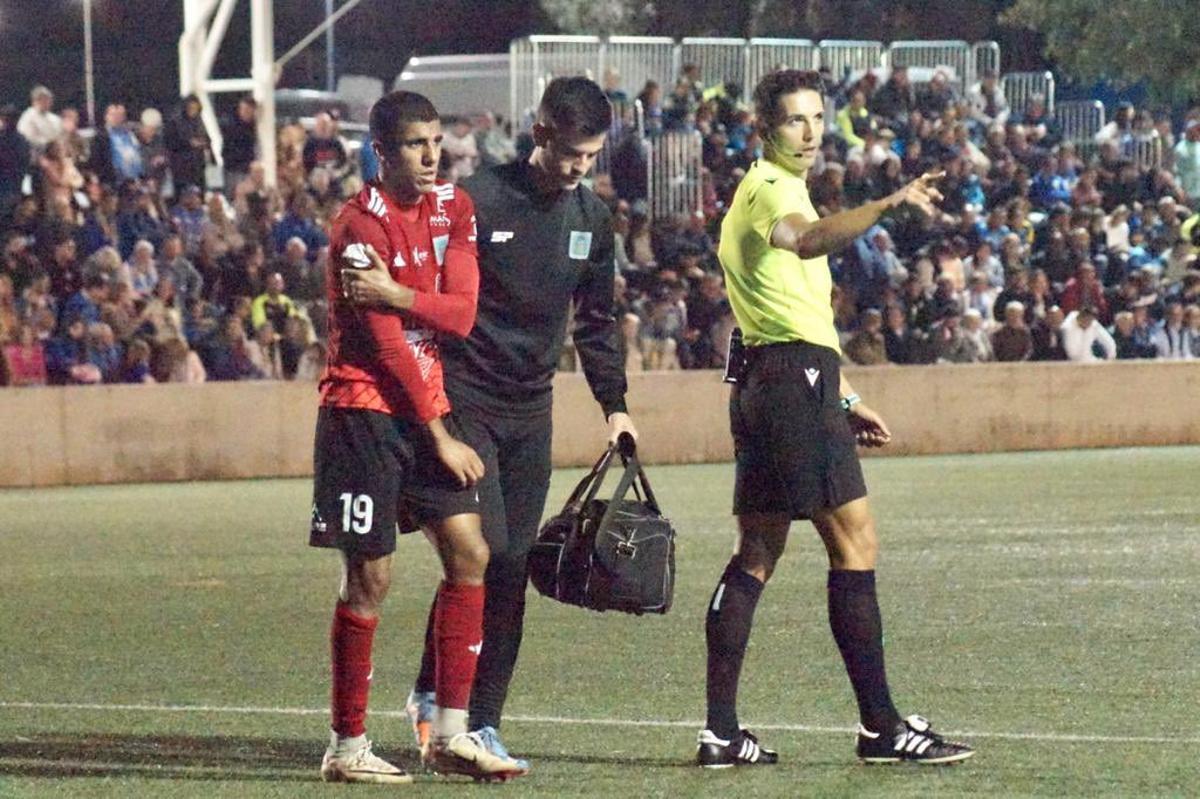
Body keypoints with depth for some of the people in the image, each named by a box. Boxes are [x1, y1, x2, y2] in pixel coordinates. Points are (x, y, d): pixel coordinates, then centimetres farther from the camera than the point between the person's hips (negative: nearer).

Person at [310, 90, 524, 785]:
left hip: (426, 406, 7)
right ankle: (348, 747, 4)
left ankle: (451, 734, 5)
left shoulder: (453, 208, 8)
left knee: (469, 552, 0)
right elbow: (387, 343, -14)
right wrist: (439, 436, -11)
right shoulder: (362, 224, -14)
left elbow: (461, 312, -4)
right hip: (366, 409, -7)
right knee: (370, 577, -4)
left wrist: (394, 291, -20)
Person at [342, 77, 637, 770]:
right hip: (465, 400, -6)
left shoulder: (593, 218, 9)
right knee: (485, 549, -16)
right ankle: (432, 692, 0)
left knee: (513, 566, 2)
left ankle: (483, 722, 6)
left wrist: (615, 404, 13)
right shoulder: (480, 200, -10)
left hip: (531, 412, 6)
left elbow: (597, 321, 19)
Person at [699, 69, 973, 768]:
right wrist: (886, 206, -49)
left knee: (758, 553, 8)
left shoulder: (775, 191, 24)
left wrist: (845, 400, 29)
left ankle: (721, 731, 5)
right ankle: (881, 726, -9)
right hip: (797, 378, -11)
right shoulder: (771, 189, -9)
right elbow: (807, 239, -35)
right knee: (855, 541, -9)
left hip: (765, 383, 11)